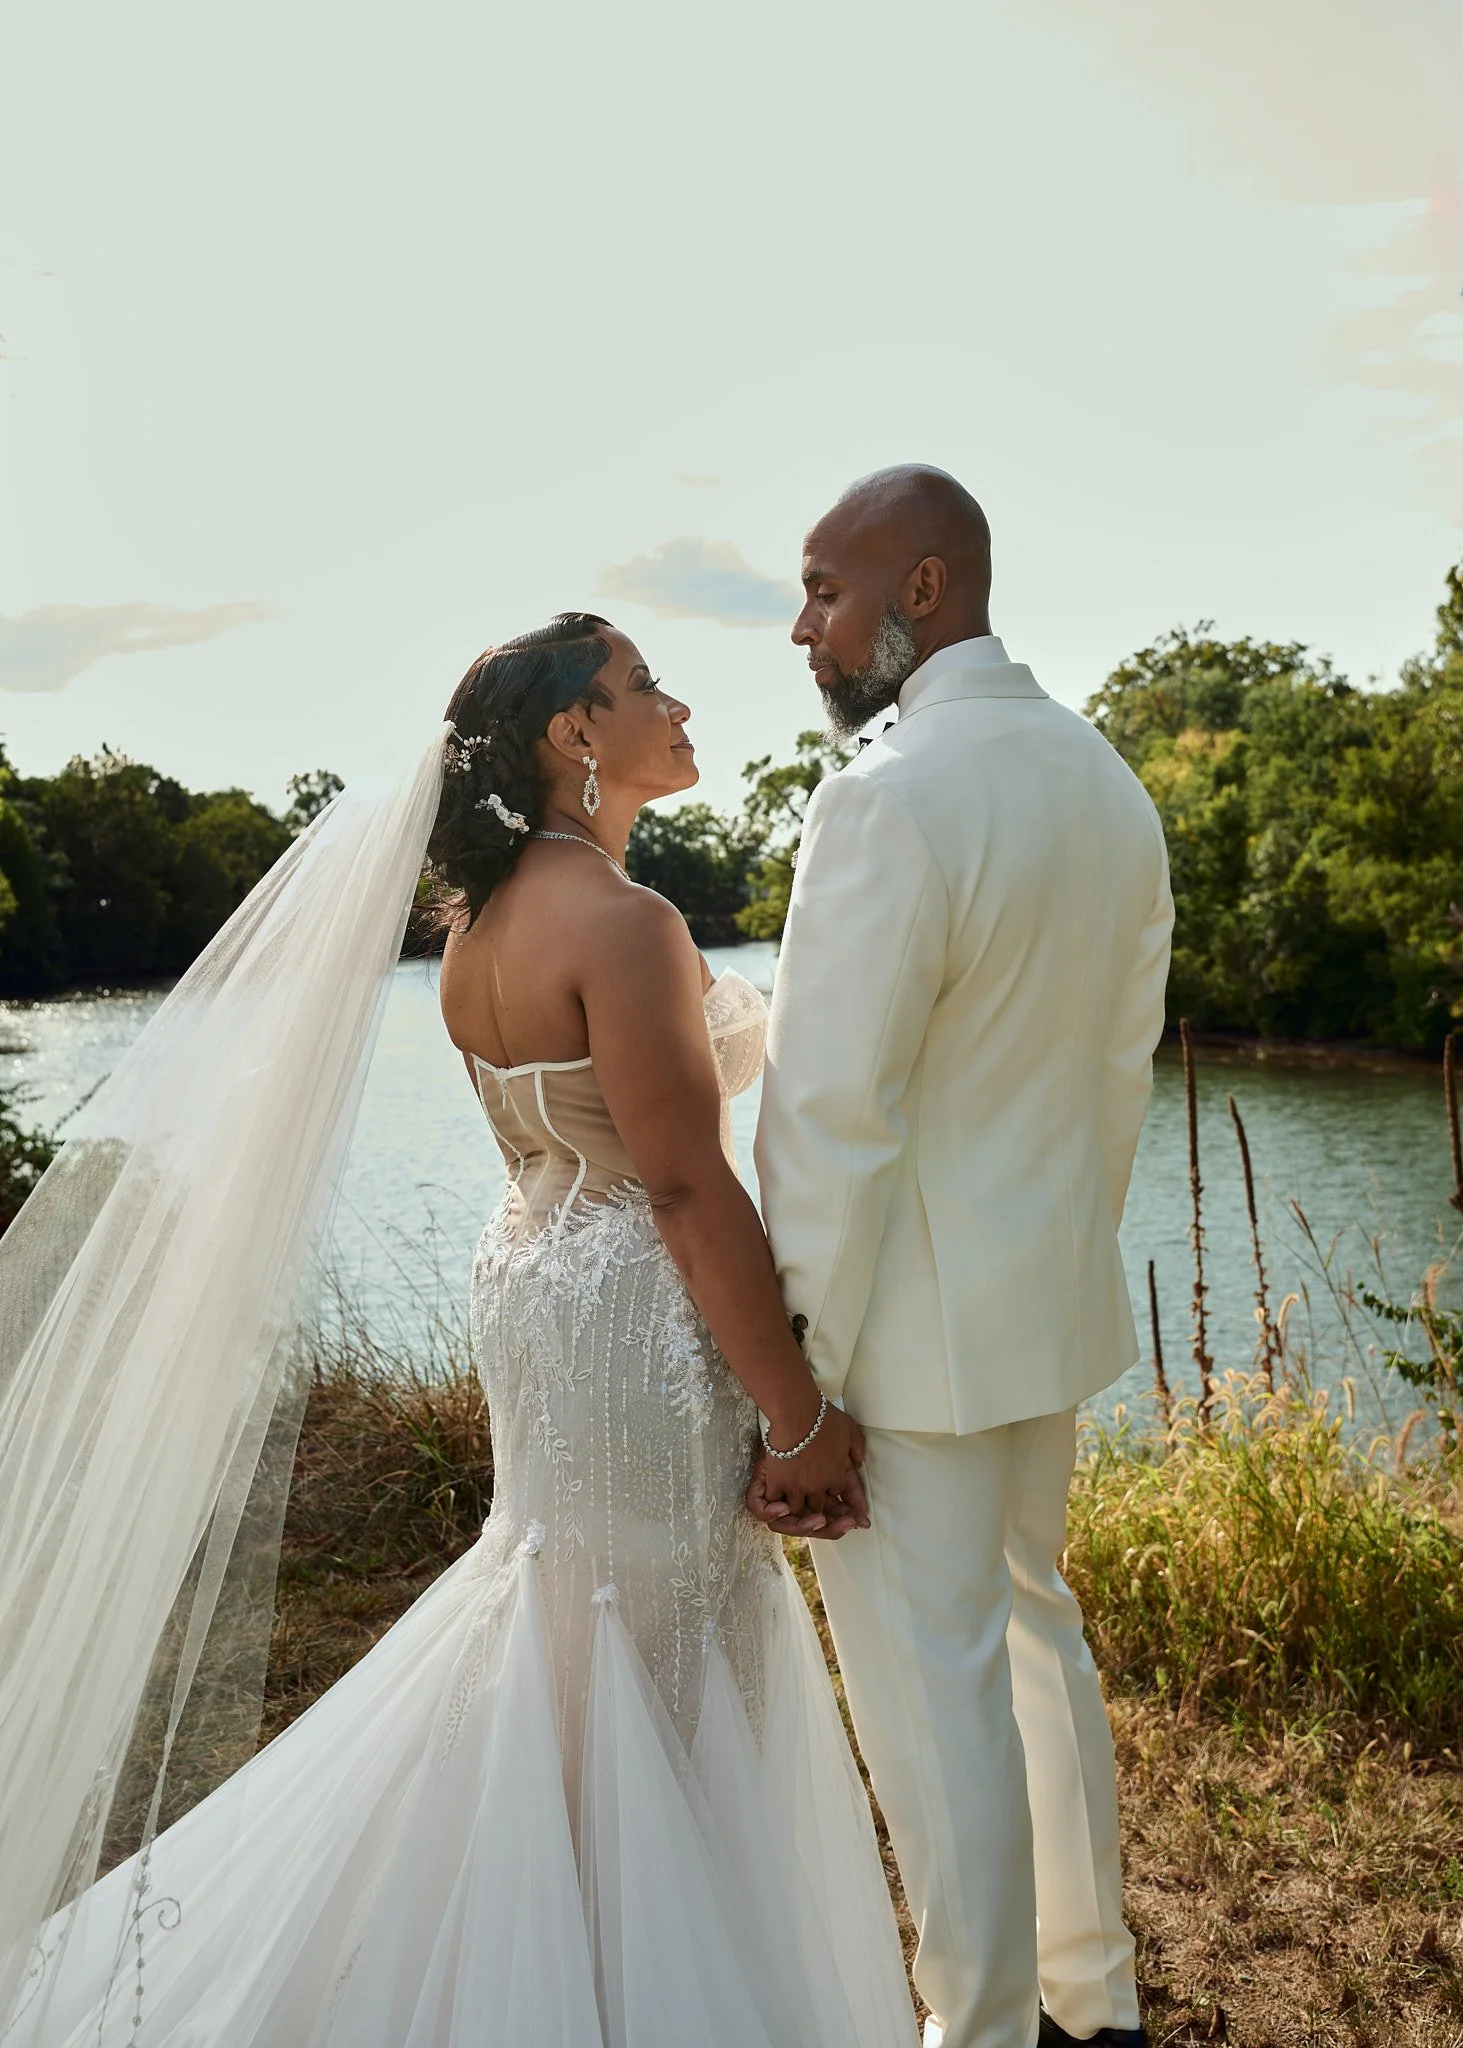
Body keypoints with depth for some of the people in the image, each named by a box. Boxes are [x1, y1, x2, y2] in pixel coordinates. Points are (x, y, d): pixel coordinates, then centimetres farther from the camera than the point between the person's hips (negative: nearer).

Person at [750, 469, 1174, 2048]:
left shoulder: (886, 799, -21)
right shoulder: (1107, 781, 6)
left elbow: (832, 1128, -22)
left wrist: (791, 1394, -16)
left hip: (911, 1328, -9)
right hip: (1053, 1303, 9)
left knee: (937, 1699, 6)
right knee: (1032, 1626, 24)